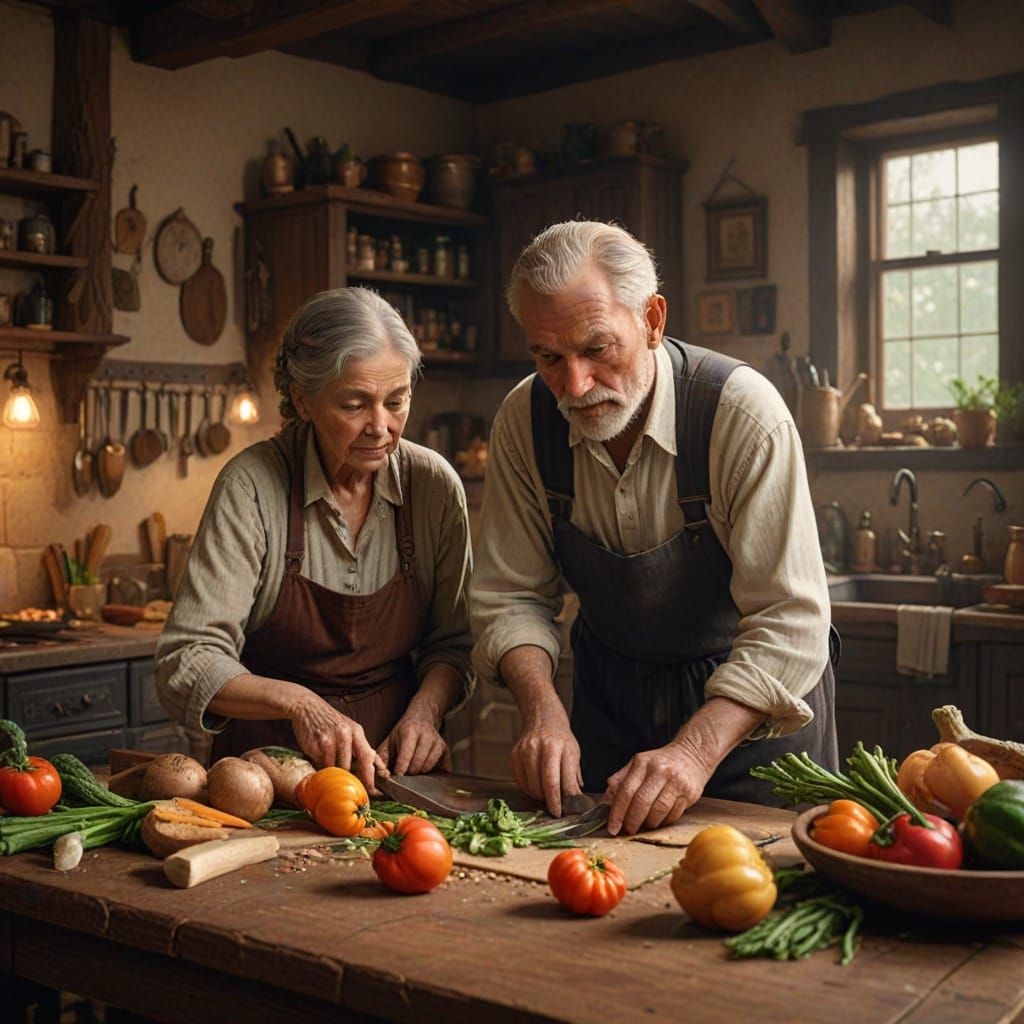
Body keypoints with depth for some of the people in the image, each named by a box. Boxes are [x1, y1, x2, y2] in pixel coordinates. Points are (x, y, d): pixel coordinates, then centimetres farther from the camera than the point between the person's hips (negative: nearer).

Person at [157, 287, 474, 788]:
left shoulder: (434, 484, -2)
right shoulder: (252, 484, -11)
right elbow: (185, 663, -14)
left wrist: (425, 708, -10)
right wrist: (298, 702, -28)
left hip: (392, 768, 3)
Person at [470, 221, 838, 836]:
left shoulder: (744, 414, -27)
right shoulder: (524, 421, -13)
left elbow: (788, 621, -28)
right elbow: (511, 596, -8)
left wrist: (695, 750, -38)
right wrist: (543, 711, -26)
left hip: (754, 706, -3)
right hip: (611, 691, 4)